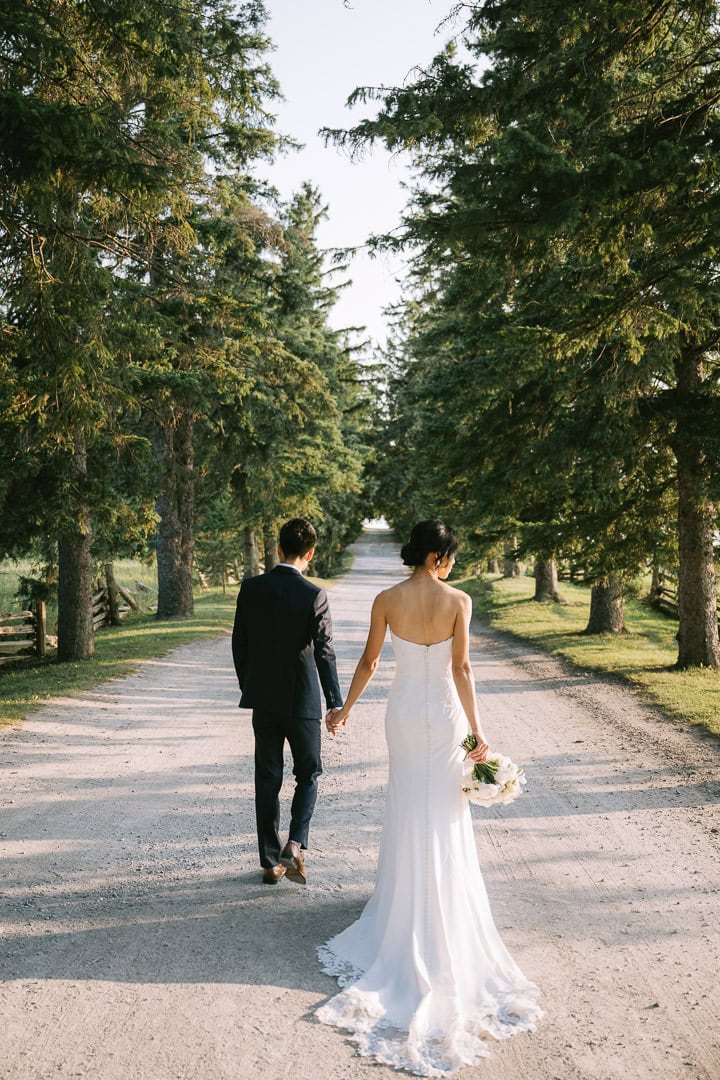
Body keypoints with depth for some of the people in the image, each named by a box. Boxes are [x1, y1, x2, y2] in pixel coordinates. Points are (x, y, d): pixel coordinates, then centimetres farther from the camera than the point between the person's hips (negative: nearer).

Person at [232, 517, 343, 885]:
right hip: (301, 701, -3)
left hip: (262, 699, 3)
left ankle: (271, 862, 16)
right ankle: (294, 845, -3)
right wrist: (336, 702, -11)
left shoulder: (250, 588, -3)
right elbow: (324, 652, -15)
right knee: (308, 774, 14)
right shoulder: (314, 596, -13)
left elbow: (239, 644, 4)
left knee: (267, 780, 11)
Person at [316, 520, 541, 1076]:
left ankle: (404, 905, 31)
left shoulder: (387, 600, -6)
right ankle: (446, 930, 24)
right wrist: (477, 731, -11)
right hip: (445, 714, -2)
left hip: (404, 712, 2)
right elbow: (461, 669, -16)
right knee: (445, 819, 12)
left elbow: (369, 661, -1)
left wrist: (345, 708, 12)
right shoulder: (458, 600, -13)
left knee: (407, 810, 18)